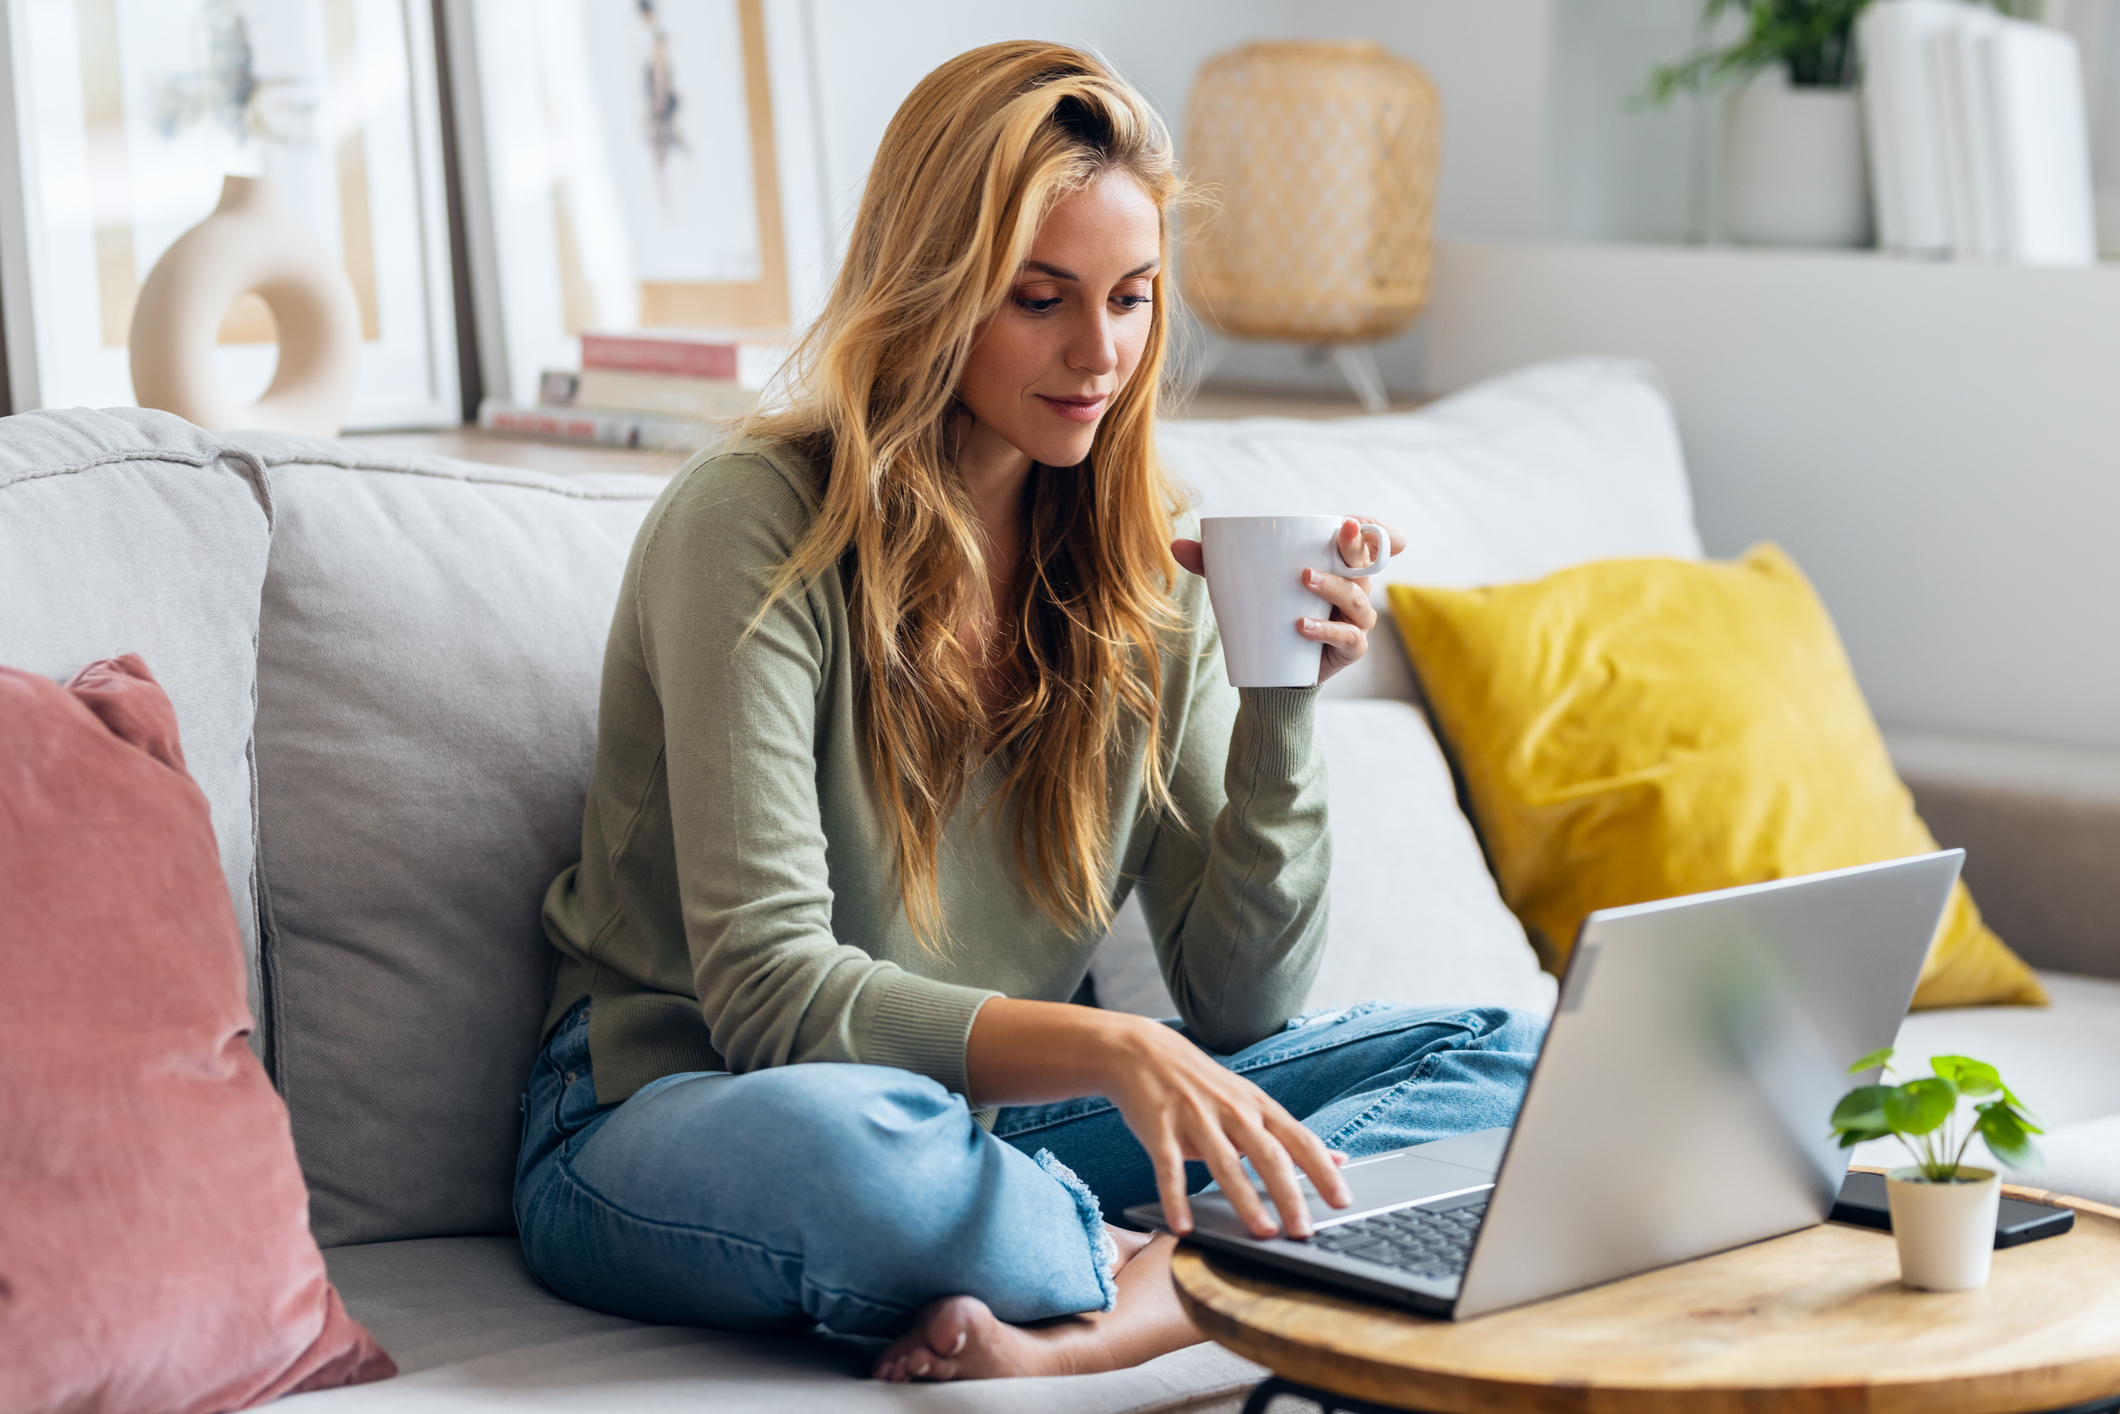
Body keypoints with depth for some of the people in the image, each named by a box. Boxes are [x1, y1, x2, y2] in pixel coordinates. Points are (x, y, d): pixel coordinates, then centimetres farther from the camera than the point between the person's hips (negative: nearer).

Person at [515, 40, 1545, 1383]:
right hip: (672, 1116, -6)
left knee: (1493, 1057, -7)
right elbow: (770, 994, -22)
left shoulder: (1142, 564, 2)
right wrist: (1105, 1048, -36)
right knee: (838, 1137, -42)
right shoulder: (753, 529, -15)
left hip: (989, 1123, 6)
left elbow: (1237, 1008, 2)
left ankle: (1093, 1323, -29)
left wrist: (1284, 706, -13)